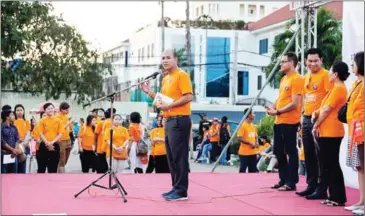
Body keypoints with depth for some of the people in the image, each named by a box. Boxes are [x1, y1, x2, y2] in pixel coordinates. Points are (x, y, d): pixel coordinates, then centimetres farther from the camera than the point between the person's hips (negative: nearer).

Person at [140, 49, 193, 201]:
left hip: (179, 120, -9)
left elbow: (188, 97, -17)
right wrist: (149, 93, 10)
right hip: (169, 121, 9)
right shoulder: (165, 79, 18)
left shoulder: (182, 75, -8)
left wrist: (169, 106, -18)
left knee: (179, 156, -8)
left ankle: (181, 191, -4)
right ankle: (176, 188, 18)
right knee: (172, 157, 11)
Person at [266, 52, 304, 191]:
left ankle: (291, 183, 4)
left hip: (289, 122, -9)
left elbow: (295, 104, -18)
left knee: (291, 152, -2)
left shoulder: (297, 79, -12)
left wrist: (277, 112, -14)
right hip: (279, 121, 9)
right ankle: (283, 180, 23)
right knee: (278, 152, 13)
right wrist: (272, 107, 3)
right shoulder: (284, 79, 17)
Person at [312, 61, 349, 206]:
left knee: (331, 165, -7)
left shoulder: (338, 88, -14)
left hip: (331, 132, -10)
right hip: (328, 131, 10)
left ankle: (338, 198, -4)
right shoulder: (338, 88, 18)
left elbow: (327, 109, -16)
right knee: (327, 164, 12)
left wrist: (316, 125, -7)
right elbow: (325, 107, 20)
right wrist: (316, 113, 3)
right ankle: (334, 195, 17)